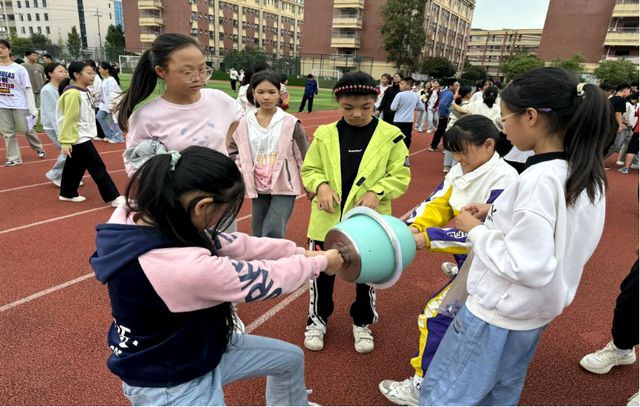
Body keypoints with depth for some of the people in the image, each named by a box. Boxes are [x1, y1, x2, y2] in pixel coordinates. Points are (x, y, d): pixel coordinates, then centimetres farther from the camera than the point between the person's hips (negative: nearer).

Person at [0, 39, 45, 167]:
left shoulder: (19, 69, -5)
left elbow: (28, 89, -6)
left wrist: (32, 108, -11)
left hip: (19, 105, -3)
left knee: (27, 130, 5)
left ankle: (39, 149, 28)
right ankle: (13, 158, 11)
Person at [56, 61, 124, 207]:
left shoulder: (84, 92, 11)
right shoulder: (73, 94, -19)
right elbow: (69, 119, -21)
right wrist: (65, 142, -20)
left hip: (82, 137, 10)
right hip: (79, 139, -9)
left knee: (75, 167, 18)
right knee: (98, 168, -7)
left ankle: (67, 194, 31)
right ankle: (113, 197, -4)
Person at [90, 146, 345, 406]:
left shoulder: (150, 219, -13)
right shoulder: (181, 266, -39)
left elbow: (231, 244, -6)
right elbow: (265, 278, -25)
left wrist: (300, 252, -3)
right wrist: (321, 262, -6)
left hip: (198, 349, 8)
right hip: (170, 386, -8)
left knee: (290, 358, 21)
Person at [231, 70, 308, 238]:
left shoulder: (290, 122, -9)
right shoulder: (245, 123, -1)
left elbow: (304, 156, -2)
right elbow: (238, 155, 8)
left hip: (284, 186, -3)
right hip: (259, 187, 4)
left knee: (273, 233, -14)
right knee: (258, 235, 13)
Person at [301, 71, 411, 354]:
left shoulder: (391, 136, -6)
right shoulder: (324, 134, -2)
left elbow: (401, 176, -4)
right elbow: (309, 170, 5)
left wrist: (377, 192, -20)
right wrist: (321, 185, -16)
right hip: (327, 220, 1)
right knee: (321, 272, 14)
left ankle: (362, 322, 39)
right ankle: (317, 319, 38)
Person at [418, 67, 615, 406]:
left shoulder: (540, 178, -27)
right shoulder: (586, 174, 1)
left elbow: (526, 266, -29)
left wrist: (475, 229, -15)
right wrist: (497, 215, 4)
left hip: (498, 314, -9)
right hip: (534, 313, 9)